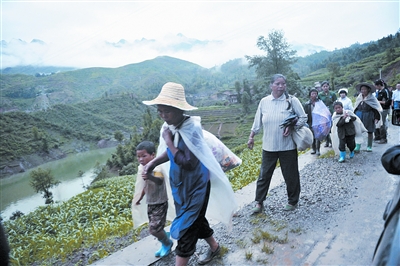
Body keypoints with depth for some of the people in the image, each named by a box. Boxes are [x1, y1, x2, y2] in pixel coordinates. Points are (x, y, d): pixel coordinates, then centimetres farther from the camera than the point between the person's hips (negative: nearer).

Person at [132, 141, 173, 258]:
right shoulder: (142, 169, 0)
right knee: (154, 228, 15)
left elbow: (159, 181, -48)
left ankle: (167, 244, 21)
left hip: (160, 203, -8)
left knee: (154, 229, -8)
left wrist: (150, 177, -69)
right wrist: (139, 199, 25)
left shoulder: (156, 169, -26)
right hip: (150, 203, 8)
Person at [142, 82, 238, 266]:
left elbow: (188, 163, -30)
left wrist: (168, 141, -25)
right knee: (195, 220, 24)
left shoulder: (191, 128, -26)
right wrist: (153, 162, -3)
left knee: (186, 227, 3)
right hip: (180, 184, 8)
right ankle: (214, 247, 48)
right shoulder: (170, 126, -4)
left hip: (195, 185, -8)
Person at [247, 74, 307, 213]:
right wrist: (251, 137, 11)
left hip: (288, 146, -2)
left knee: (291, 175, 10)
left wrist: (292, 127, -16)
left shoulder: (292, 100, -5)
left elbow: (303, 117, 0)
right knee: (264, 175, 8)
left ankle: (293, 201, 31)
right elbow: (257, 121, 11)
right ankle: (259, 202, 22)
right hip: (268, 146, 2)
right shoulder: (264, 101, 3)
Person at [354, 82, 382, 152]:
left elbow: (377, 108, -5)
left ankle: (369, 146, 19)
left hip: (369, 116, -2)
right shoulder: (359, 98, 5)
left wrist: (376, 118, -11)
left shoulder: (372, 98, -5)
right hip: (359, 115, 3)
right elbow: (355, 108, 13)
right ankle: (357, 147, 1)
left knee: (370, 131, 7)